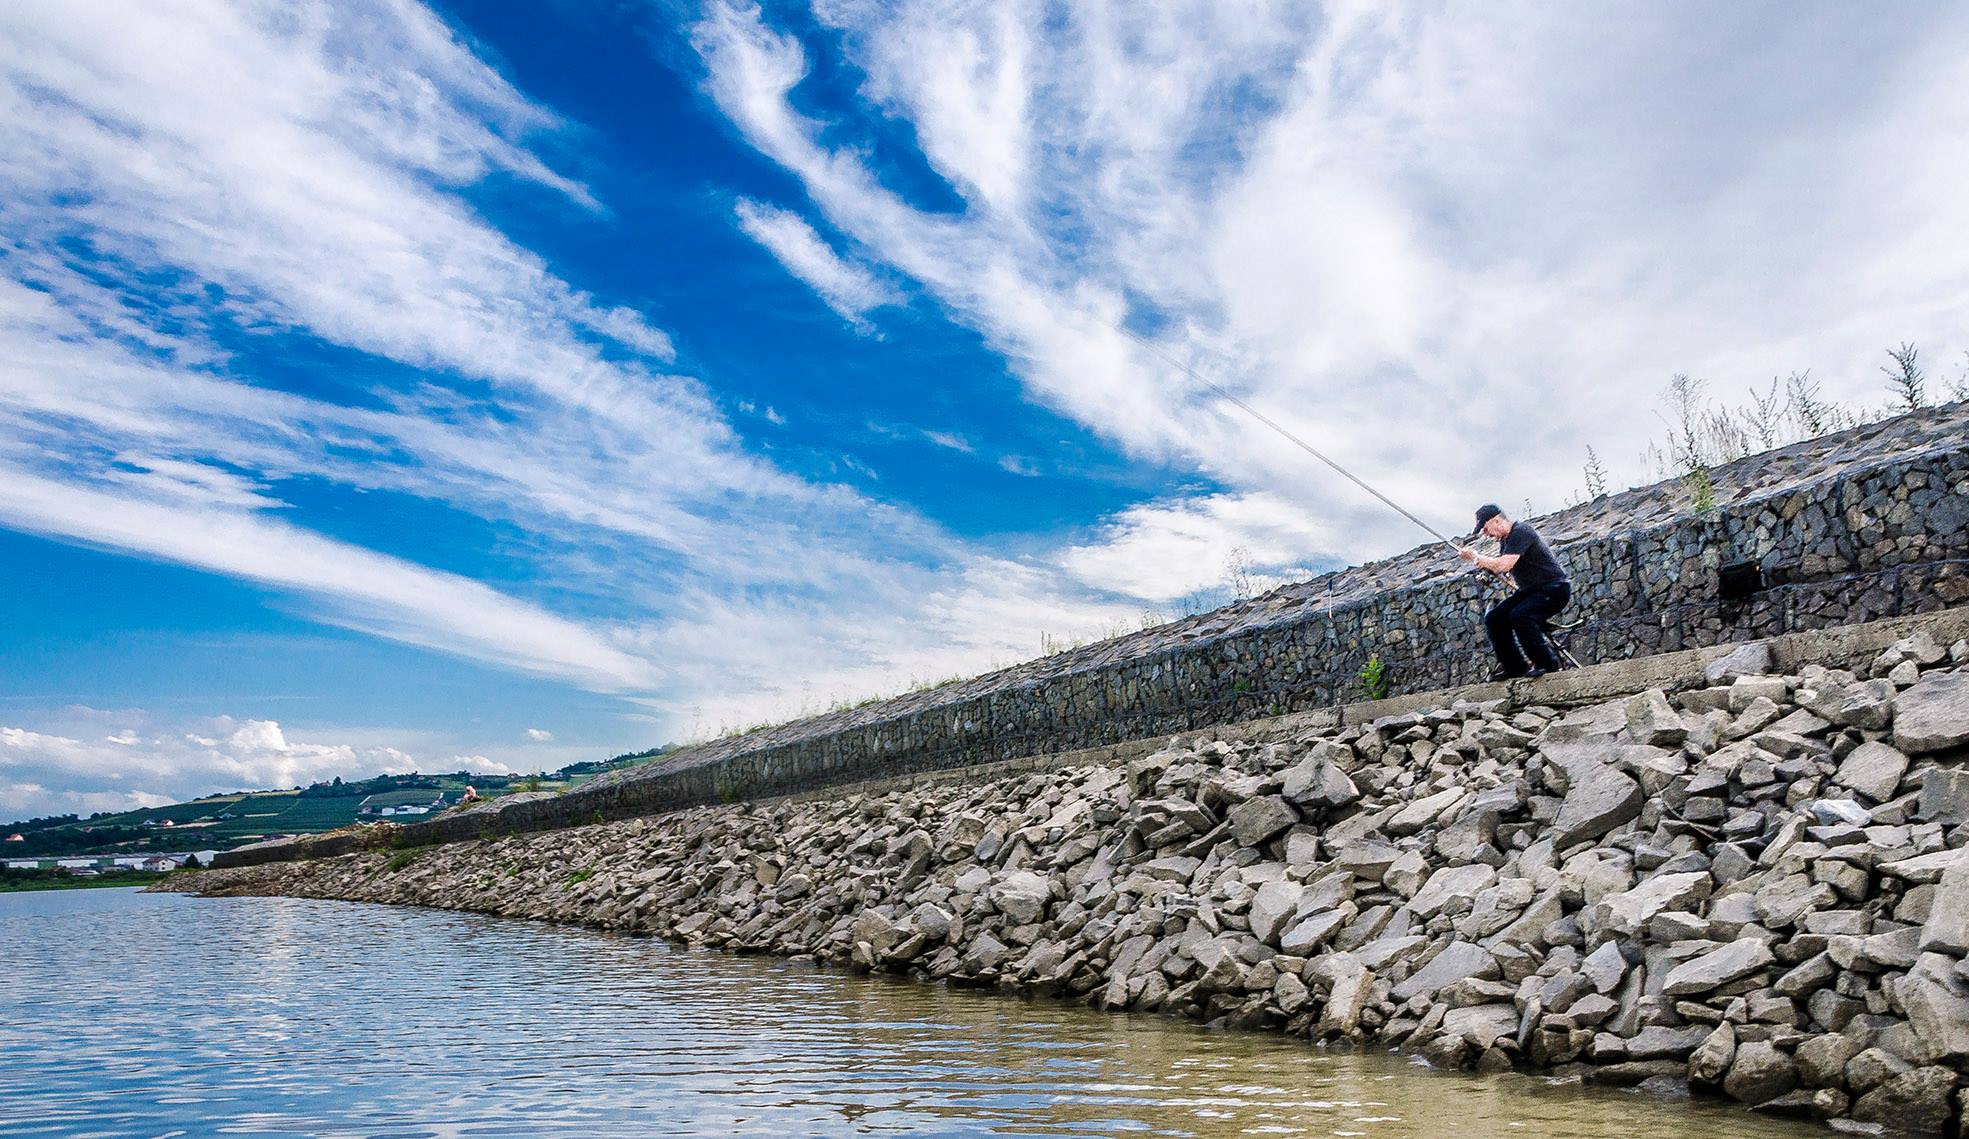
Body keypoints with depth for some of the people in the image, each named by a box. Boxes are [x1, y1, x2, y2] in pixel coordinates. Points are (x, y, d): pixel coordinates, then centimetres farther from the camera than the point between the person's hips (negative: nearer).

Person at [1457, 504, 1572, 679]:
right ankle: (1514, 667, 5)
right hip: (1531, 590, 10)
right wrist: (1473, 558, -2)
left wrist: (1477, 557, -14)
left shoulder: (1521, 532, -20)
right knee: (1493, 619, -1)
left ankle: (1546, 663, -18)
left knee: (1519, 616, -32)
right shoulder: (1505, 538, 11)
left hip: (1554, 589, -10)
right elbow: (1496, 565, 15)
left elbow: (1503, 565, -28)